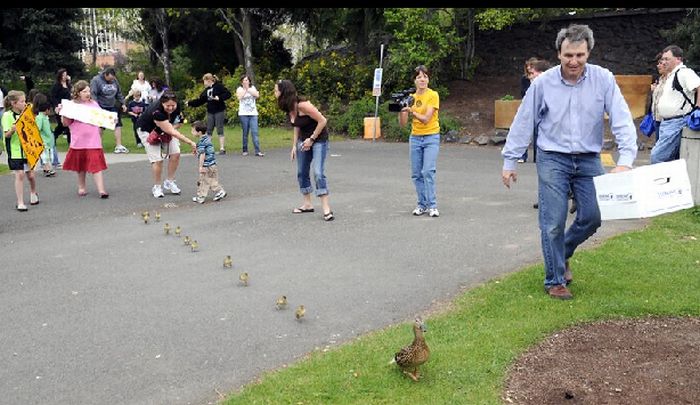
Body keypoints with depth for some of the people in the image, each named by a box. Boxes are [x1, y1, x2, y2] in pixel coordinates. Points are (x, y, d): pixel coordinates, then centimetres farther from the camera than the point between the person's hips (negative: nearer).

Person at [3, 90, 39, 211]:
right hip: (14, 150, -5)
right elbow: (7, 135, -14)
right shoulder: (7, 115, -9)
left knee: (30, 174, 9)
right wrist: (13, 129, -32)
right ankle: (20, 202, 1)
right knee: (19, 174, -7)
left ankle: (33, 193, 38)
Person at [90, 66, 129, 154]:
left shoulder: (114, 81, 8)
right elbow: (93, 95, -15)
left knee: (118, 124, 0)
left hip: (112, 107, 5)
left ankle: (119, 146, 4)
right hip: (101, 108, -5)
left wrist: (123, 104, 10)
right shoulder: (96, 80, -10)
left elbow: (119, 94, 17)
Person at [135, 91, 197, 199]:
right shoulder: (156, 112, -41)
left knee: (175, 154, -6)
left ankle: (169, 181, 12)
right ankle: (156, 187, 6)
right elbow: (172, 132, -43)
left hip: (164, 130, 6)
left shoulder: (177, 107, -21)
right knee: (157, 159, -14)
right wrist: (190, 142, -46)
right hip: (147, 131, -6)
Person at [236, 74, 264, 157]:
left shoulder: (253, 88, 13)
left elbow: (257, 95, -6)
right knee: (245, 133, 1)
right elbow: (239, 97, -12)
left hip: (253, 113, 1)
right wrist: (245, 89, -7)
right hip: (243, 114, -1)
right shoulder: (239, 89, 8)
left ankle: (257, 151, -12)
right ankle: (245, 150, 10)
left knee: (255, 132, -8)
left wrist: (248, 89, -7)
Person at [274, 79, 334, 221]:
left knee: (318, 173, -17)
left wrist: (312, 139, -18)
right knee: (302, 173, 10)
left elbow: (323, 121, -23)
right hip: (304, 140, 8)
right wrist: (294, 146, 6)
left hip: (319, 139, -8)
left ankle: (326, 209, -16)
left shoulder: (302, 105, -26)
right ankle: (307, 204, 22)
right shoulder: (288, 108, -1)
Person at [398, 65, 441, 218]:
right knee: (416, 174, 3)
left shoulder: (433, 95, -6)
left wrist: (412, 111, -30)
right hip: (415, 138, 5)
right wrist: (401, 110, -14)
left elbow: (426, 119, -17)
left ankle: (432, 206, -10)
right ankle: (422, 204, 12)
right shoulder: (411, 97, 7)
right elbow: (403, 123, 4)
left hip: (431, 138, -5)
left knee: (428, 171, -15)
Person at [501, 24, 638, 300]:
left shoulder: (603, 79, -7)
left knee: (592, 217, 4)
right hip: (553, 159, -2)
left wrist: (625, 160, -24)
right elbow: (523, 123, -1)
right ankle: (555, 280, 13)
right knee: (553, 222, -3)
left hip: (588, 160, 2)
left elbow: (622, 120, -11)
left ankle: (562, 254, 33)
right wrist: (509, 161, 1)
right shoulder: (543, 83, -8)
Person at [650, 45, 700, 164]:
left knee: (657, 156, -14)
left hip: (676, 123, -10)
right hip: (667, 123, 10)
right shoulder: (671, 76, 19)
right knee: (673, 160, 12)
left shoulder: (684, 73, -12)